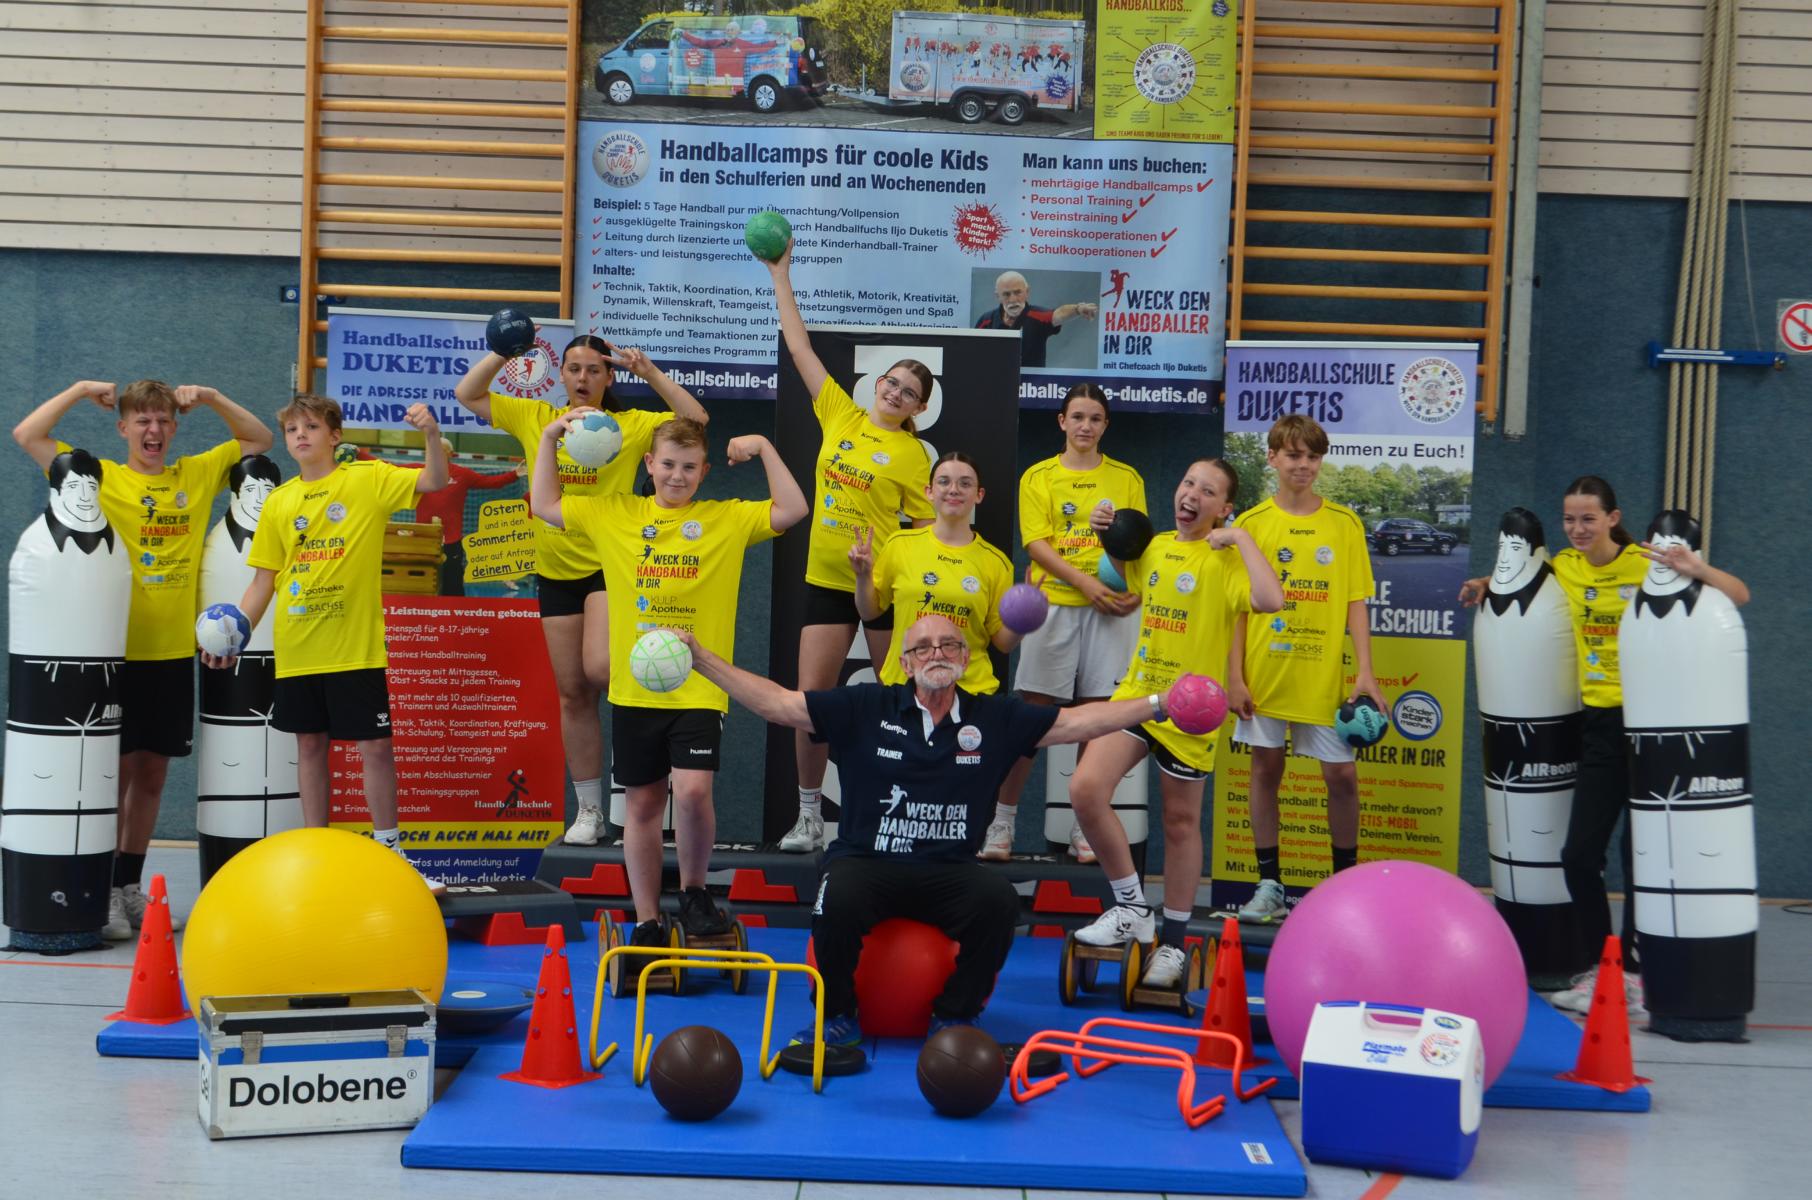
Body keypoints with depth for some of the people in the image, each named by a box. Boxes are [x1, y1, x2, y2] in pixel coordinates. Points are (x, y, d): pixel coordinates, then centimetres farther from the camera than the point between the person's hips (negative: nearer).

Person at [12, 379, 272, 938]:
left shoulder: (198, 475, 8)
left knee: (152, 772, 11)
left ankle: (131, 884, 22)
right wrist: (81, 389, -5)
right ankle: (103, 891, 9)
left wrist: (209, 397, 4)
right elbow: (27, 435, -7)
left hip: (174, 652, 4)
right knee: (117, 769, 0)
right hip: (117, 652, -3)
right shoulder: (99, 477, -1)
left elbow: (259, 439, 15)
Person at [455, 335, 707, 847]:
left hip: (611, 566, -3)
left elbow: (696, 419, -9)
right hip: (556, 572, 3)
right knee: (572, 693, 7)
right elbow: (467, 394, 8)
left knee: (599, 669, -27)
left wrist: (649, 372, -13)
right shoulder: (534, 418, 6)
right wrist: (503, 352, -4)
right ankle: (589, 810, 17)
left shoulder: (630, 425, -1)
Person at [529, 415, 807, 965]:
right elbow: (544, 506, 14)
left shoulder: (728, 519, 3)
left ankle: (693, 892, 9)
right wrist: (549, 436, 7)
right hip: (634, 690, 2)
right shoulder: (614, 513, 7)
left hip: (699, 689, -2)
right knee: (643, 802, 9)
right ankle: (647, 923, 22)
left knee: (693, 791, -19)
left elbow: (793, 511, -6)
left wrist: (764, 448, -8)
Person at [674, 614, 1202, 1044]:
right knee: (838, 900, -33)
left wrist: (1156, 705, 0)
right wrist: (700, 658, -7)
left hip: (949, 872, 2)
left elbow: (1075, 721, 7)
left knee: (999, 901, -27)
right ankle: (838, 1016, -4)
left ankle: (955, 1016, -1)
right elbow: (777, 703, -1)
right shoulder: (865, 708, 1)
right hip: (865, 863, -1)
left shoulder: (995, 719, 6)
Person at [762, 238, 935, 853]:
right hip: (826, 578, 3)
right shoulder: (840, 415, 5)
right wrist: (781, 277, 9)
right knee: (810, 699, -2)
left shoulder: (913, 454, -4)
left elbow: (928, 526, -3)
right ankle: (809, 816, 10)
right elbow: (800, 347, 9)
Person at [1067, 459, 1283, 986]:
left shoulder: (1226, 558, -10)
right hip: (1136, 693, 5)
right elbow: (1126, 575, 32)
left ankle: (1173, 942, 26)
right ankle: (1133, 909, 2)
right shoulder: (1154, 547, 8)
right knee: (1085, 788, -14)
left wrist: (1242, 539, -21)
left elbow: (1270, 600, -31)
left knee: (1180, 823, 8)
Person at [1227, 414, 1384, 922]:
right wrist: (1235, 676, -4)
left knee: (1341, 775, 2)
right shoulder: (1251, 524, 2)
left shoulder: (1345, 523, 4)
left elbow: (1356, 603, 3)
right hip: (1264, 672, 0)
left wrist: (1365, 672, -5)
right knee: (1265, 770, 7)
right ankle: (1270, 885, 16)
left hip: (1325, 676, 0)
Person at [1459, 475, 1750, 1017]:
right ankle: (1595, 970, 19)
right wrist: (1489, 584, 11)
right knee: (1579, 854, 3)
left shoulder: (1647, 564, -9)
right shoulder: (1565, 567, 5)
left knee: (1640, 854, 2)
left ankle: (1634, 972, 16)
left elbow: (1739, 596, -13)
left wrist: (1697, 570, -30)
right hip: (1599, 724, 5)